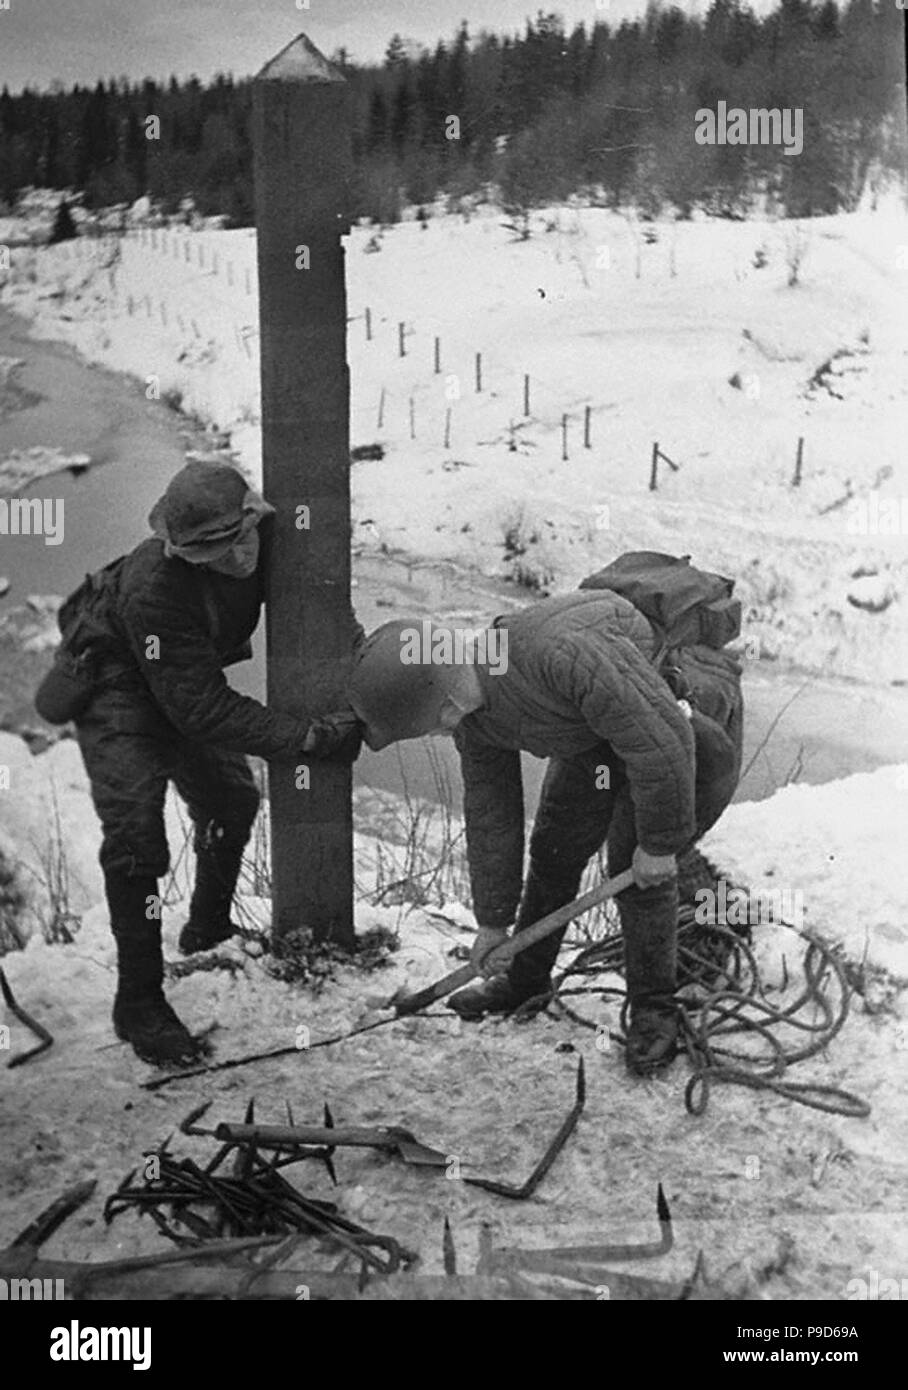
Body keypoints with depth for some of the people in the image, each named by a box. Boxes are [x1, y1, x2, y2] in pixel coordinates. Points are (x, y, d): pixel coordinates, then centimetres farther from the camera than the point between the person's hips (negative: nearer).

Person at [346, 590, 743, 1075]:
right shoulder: (474, 717, -13)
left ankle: (653, 1010, 3)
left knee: (633, 859, -15)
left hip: (696, 725, -7)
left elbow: (662, 740, -38)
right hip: (603, 731, 7)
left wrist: (660, 842, -26)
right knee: (555, 847, 8)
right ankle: (526, 980, 28)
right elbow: (490, 815, -1)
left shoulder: (561, 653, -43)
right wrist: (493, 921, 5)